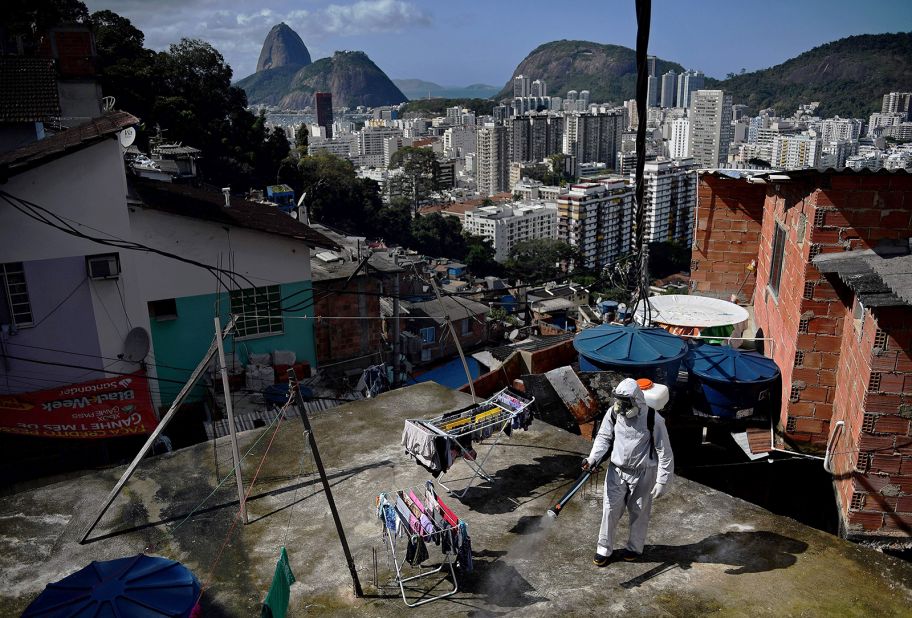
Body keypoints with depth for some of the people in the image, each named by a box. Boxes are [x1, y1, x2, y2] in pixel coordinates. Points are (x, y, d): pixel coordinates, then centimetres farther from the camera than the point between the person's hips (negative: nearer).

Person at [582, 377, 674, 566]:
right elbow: (603, 437, 1)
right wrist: (592, 458, -15)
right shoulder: (613, 413, -10)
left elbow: (664, 452, -13)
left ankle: (635, 547, 38)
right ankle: (604, 549, 25)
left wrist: (662, 481, -12)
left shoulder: (653, 420, -20)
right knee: (610, 509, 8)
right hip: (616, 471, 3)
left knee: (639, 512, 15)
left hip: (642, 473, -3)